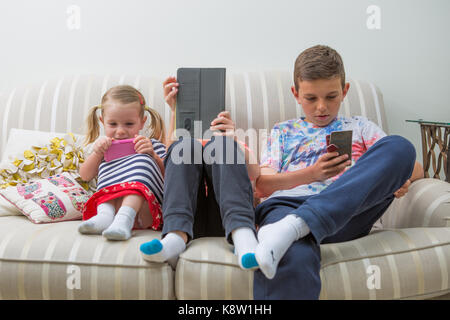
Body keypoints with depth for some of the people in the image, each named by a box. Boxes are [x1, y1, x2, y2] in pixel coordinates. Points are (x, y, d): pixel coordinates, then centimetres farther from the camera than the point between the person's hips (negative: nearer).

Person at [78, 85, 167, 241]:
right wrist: (96, 153, 3)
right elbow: (85, 176, 20)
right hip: (108, 202, 2)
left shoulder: (152, 145, 21)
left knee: (142, 161, -26)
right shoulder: (104, 147, 31)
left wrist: (152, 155, -10)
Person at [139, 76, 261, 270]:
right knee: (184, 145, -17)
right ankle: (176, 236, -42)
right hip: (189, 221, 0)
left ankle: (243, 235, -45)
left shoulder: (237, 146, 32)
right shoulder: (185, 145, 33)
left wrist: (233, 139, -11)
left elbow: (254, 174, 7)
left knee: (222, 144, -19)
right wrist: (175, 111, 0)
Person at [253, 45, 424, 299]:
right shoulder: (283, 131, 29)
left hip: (347, 212, 3)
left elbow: (416, 168, 22)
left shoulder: (359, 127, 30)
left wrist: (400, 178, -5)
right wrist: (313, 173, -4)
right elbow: (262, 185, 13)